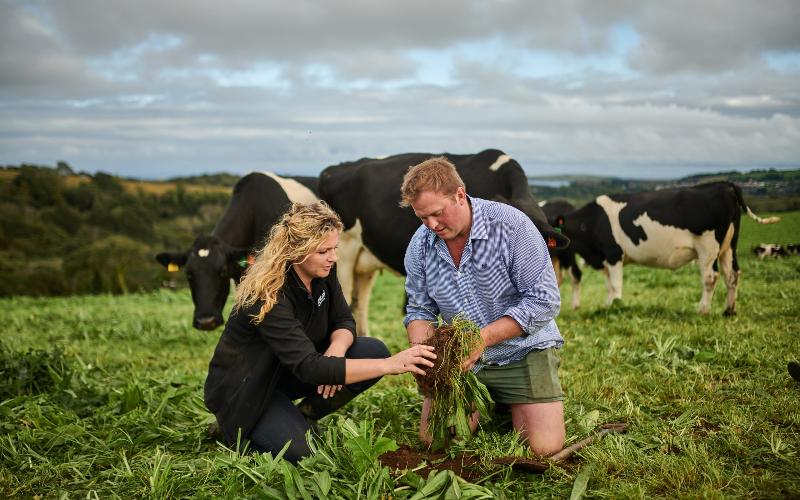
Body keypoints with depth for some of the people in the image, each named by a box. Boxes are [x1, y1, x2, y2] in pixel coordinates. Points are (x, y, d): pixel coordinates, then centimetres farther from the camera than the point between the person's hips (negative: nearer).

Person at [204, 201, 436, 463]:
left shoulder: (322, 272, -10)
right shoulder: (268, 296, -33)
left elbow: (343, 321, -2)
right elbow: (309, 367, -40)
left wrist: (337, 349, -29)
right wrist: (389, 365, -45)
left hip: (289, 370, 7)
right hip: (242, 389, -7)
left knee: (374, 351, -14)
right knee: (301, 452, -29)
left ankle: (304, 416, 2)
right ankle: (238, 430, 1)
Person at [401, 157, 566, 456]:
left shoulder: (512, 225, -20)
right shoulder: (420, 245, -5)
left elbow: (544, 301, -20)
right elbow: (420, 310, 4)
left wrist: (483, 337, -27)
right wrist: (420, 349, -19)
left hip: (523, 350, -4)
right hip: (461, 358, 4)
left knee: (544, 446, -13)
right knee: (432, 438, -7)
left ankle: (513, 405, 21)